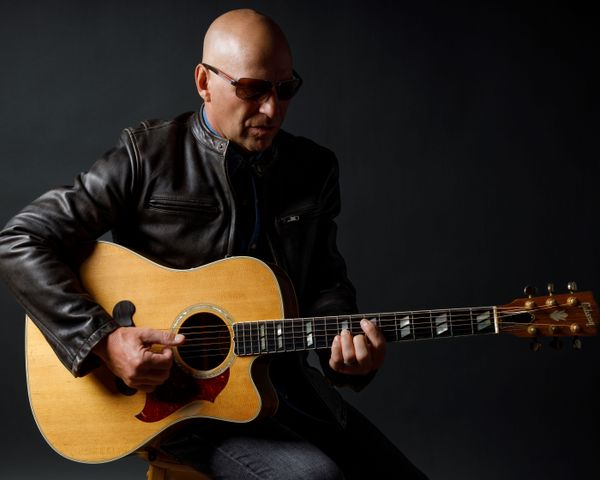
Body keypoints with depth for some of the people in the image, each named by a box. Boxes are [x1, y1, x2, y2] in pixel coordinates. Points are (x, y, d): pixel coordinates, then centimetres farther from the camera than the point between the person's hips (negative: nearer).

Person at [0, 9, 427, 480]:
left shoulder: (315, 169, 6)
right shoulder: (147, 157, -9)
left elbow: (327, 280, 11)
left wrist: (344, 337, -12)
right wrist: (103, 339, -20)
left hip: (283, 379, 6)